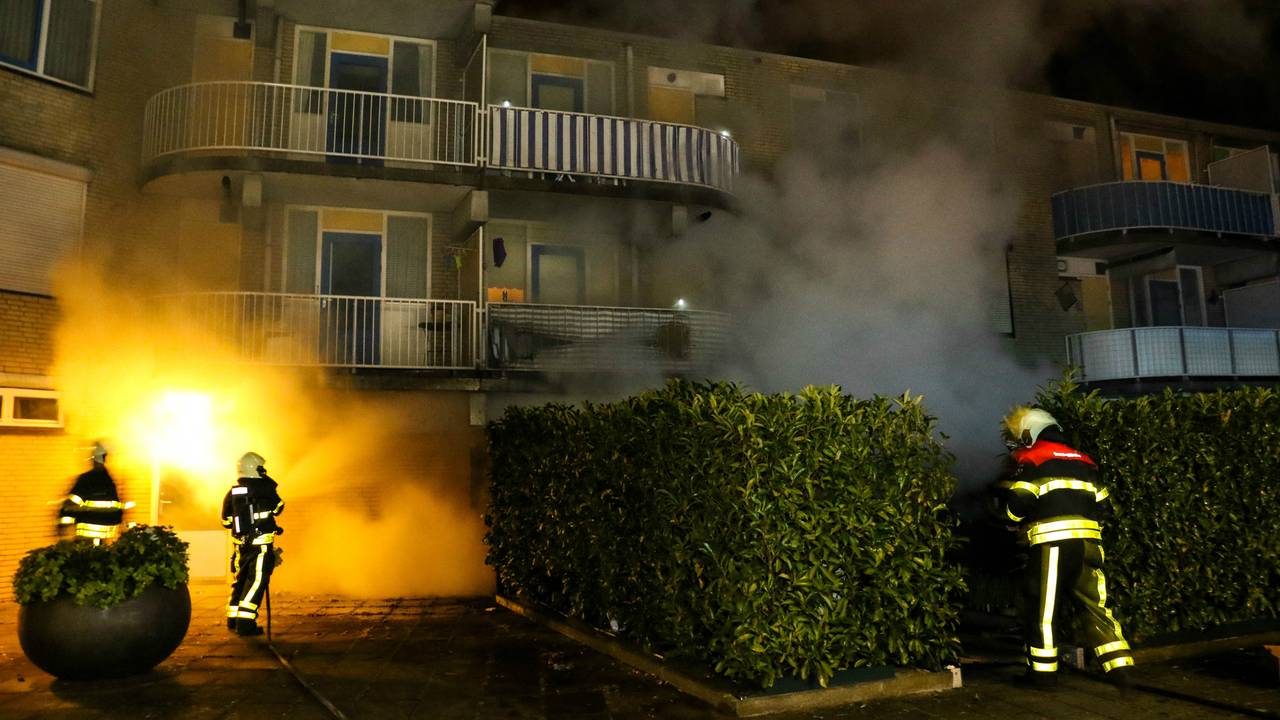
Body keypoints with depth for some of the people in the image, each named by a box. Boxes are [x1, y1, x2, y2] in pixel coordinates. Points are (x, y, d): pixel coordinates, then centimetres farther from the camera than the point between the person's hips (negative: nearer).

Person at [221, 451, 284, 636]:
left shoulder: (232, 492, 4)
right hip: (261, 544, -6)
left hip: (240, 543, 6)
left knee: (241, 578, 19)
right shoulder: (263, 488, -12)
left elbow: (226, 520, 12)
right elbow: (278, 508, 6)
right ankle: (245, 622, -7)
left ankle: (233, 618, 28)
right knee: (257, 580, -2)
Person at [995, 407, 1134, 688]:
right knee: (1096, 606, 13)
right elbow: (1100, 502, 20)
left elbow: (1018, 503, -9)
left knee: (1042, 609, 5)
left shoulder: (1029, 459, 0)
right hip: (1088, 541, 6)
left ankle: (1042, 671, 11)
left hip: (1051, 542, -6)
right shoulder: (1082, 460, 21)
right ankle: (1120, 668, 9)